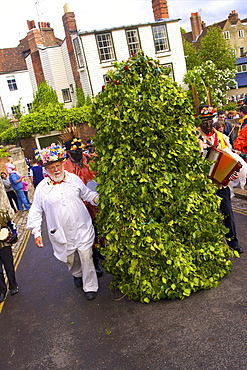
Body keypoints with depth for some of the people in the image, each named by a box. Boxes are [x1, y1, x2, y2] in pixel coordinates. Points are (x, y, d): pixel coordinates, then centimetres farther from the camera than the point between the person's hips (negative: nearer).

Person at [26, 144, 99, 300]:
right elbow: (36, 212, 1)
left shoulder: (74, 179, -2)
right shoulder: (42, 188, -6)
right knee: (70, 259, 17)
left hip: (82, 228, 0)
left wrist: (99, 199, -5)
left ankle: (90, 286, 21)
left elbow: (87, 194, 12)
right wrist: (36, 233, -3)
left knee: (86, 257, -1)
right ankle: (77, 274, 51)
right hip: (61, 234, 1)